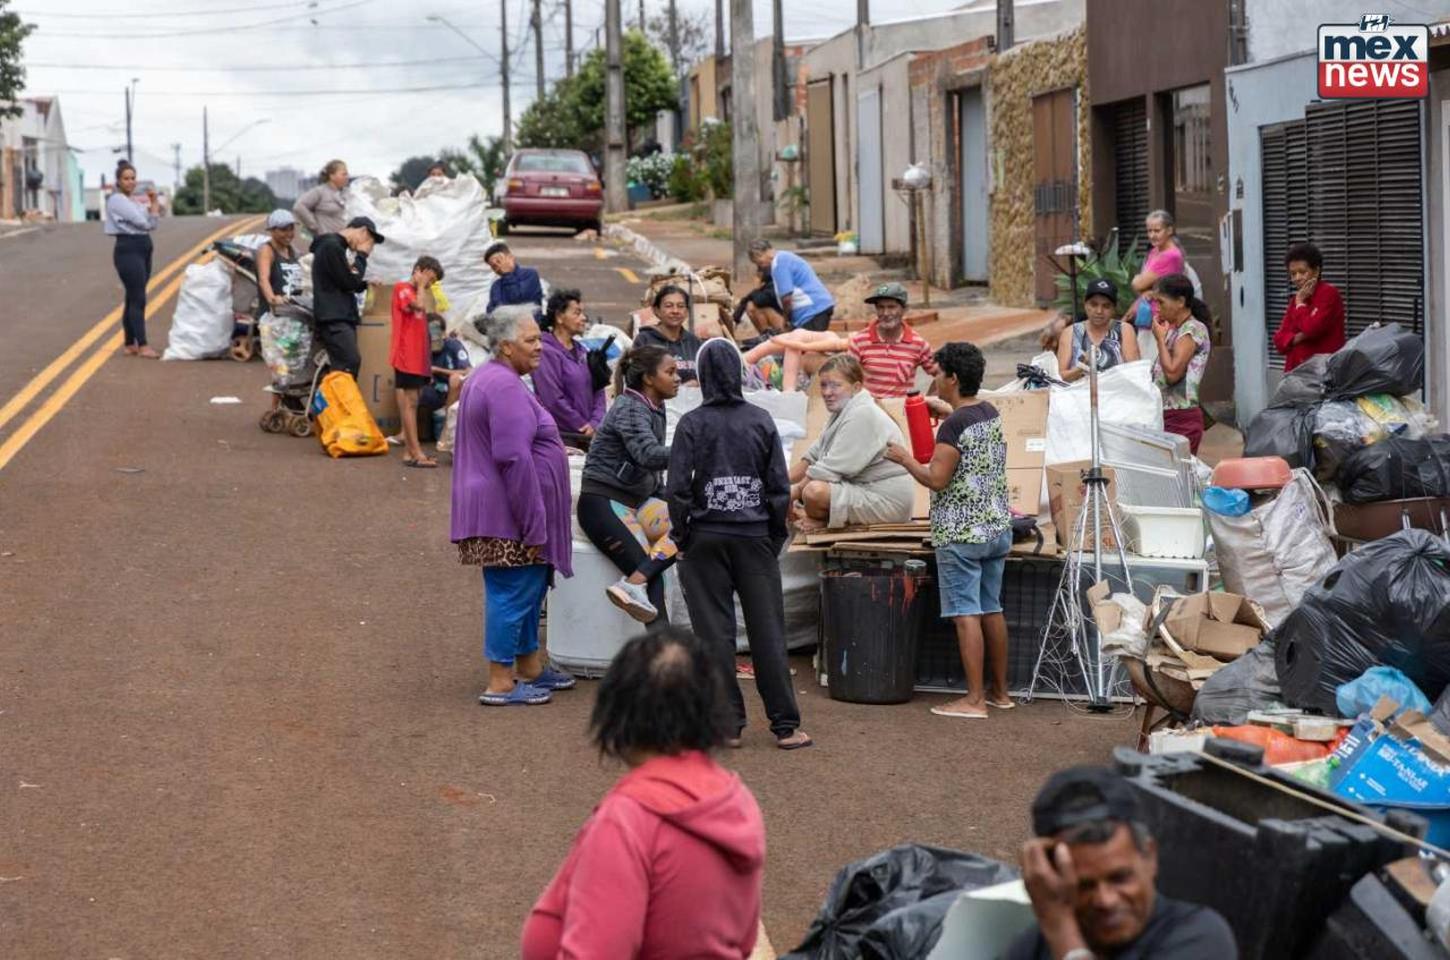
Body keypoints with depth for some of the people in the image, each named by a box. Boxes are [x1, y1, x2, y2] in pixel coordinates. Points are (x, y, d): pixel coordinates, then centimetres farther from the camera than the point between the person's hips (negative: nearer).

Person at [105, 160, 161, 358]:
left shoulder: (135, 200, 17)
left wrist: (154, 202, 0)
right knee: (138, 299, -12)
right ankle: (143, 346, -14)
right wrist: (152, 204, 1)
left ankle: (130, 345, 14)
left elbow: (153, 224, 11)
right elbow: (143, 223, -17)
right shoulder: (117, 200, -9)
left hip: (143, 249, 9)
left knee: (133, 298, 10)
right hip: (128, 250, -9)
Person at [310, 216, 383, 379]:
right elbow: (349, 282, -13)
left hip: (342, 318, 10)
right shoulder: (331, 246, -9)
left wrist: (366, 285, 12)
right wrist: (362, 256, -1)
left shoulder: (336, 247, 23)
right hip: (333, 320, -10)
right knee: (350, 364, -21)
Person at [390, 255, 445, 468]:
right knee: (409, 403, -8)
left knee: (411, 403, 9)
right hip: (406, 357, -9)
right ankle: (416, 452, -10)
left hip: (417, 358, 9)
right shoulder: (402, 288, -5)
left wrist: (428, 363, 19)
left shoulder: (416, 293, 21)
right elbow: (419, 305, -25)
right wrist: (420, 286, -7)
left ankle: (409, 452, 11)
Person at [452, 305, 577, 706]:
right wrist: (534, 524, -22)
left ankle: (530, 668, 30)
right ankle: (501, 684, 2)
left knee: (529, 589, 19)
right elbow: (514, 459, -24)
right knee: (513, 593, -4)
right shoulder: (505, 387, -19)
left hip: (493, 512, 11)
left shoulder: (484, 379, 16)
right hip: (509, 513, -11)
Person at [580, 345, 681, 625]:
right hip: (604, 503, -8)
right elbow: (648, 455, -32)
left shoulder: (655, 409, 15)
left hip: (639, 501, 8)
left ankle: (634, 583, -32)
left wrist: (664, 497, 11)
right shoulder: (630, 409, -12)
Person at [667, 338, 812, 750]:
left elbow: (677, 489, -9)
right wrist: (776, 536, 10)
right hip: (755, 538, 2)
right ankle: (785, 725, 5)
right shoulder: (761, 421, 0)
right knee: (767, 628, 4)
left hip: (706, 538, -2)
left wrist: (681, 536, 4)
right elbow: (780, 487, 1)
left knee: (715, 631, 4)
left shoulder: (692, 424, -6)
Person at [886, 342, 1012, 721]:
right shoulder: (992, 414, 9)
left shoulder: (954, 425, -17)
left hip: (961, 533, -8)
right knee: (991, 609, 15)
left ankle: (974, 700, -6)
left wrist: (905, 458, -5)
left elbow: (937, 479, -20)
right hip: (997, 527, 8)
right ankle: (1000, 691, 22)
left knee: (966, 613, -6)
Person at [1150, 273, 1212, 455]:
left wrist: (1160, 339, -7)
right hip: (1165, 415, 8)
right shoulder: (1174, 330, 17)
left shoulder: (1193, 329, -9)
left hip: (1180, 418, -8)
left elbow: (1172, 373, -17)